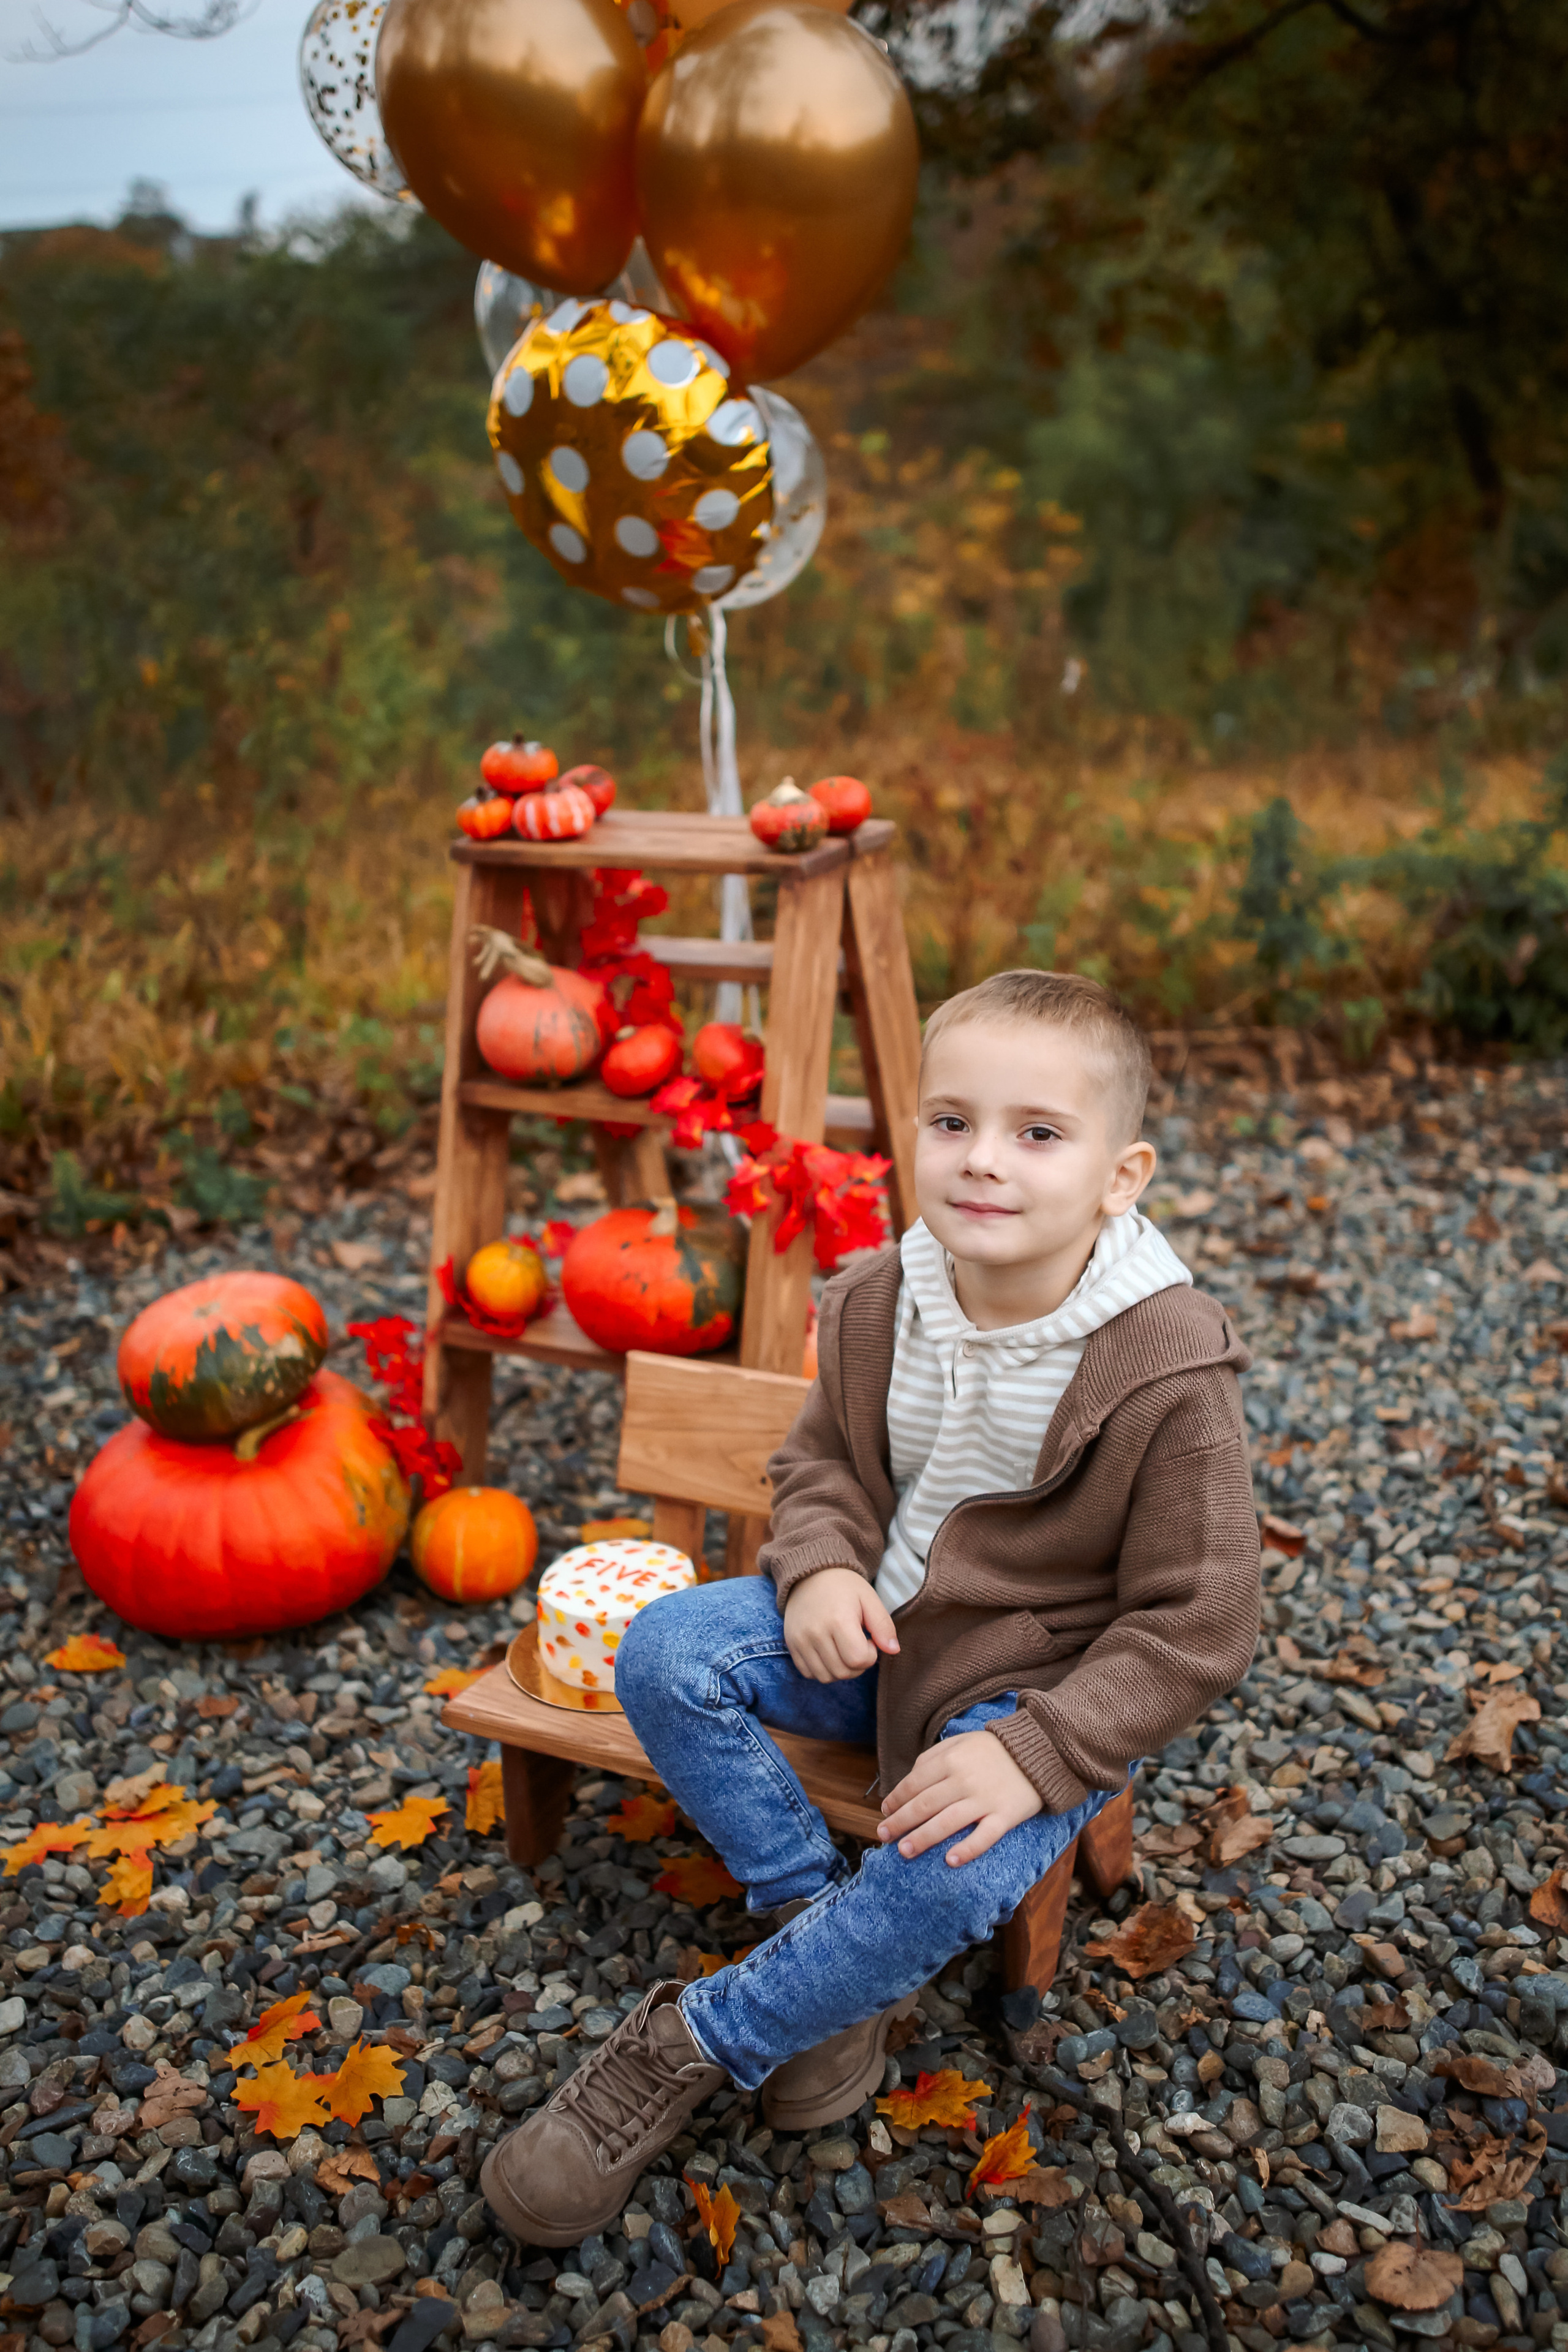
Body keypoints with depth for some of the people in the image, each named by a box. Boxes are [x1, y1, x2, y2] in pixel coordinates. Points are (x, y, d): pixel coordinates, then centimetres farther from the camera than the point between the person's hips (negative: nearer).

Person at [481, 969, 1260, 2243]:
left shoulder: (1168, 1376, -23)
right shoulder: (878, 1304, -8)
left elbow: (1196, 1626, -17)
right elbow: (821, 1460, 9)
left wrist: (1035, 1753, -26)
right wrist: (822, 1566, -15)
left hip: (1043, 1682, -5)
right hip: (869, 1621, 5)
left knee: (946, 1875, -31)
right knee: (664, 1654, -15)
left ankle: (694, 2044, -7)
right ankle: (831, 1943, -3)